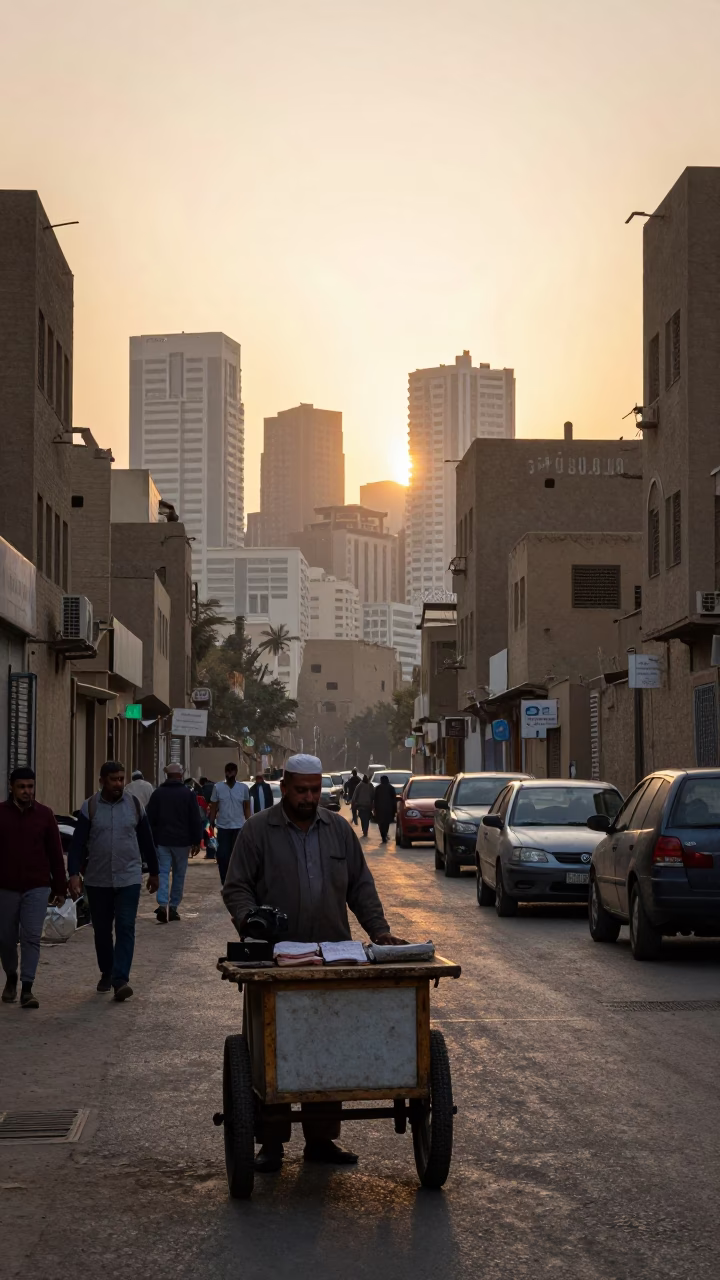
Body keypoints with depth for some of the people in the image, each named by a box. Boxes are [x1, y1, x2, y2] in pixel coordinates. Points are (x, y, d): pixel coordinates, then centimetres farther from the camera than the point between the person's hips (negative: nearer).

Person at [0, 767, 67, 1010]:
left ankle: (26, 989, -5)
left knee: (31, 937, -7)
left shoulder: (44, 815, 1)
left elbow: (55, 854, 5)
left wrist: (60, 888, 4)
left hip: (37, 888, -1)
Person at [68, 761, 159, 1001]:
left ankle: (121, 979, -15)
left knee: (125, 928, -10)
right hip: (97, 880, 1)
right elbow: (77, 844, -5)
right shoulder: (90, 807, -3)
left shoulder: (134, 805, 1)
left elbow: (146, 841, 10)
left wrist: (154, 872, 14)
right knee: (101, 930, 11)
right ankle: (106, 974, 28)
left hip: (129, 879, -1)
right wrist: (74, 874, -15)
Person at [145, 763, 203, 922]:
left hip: (162, 841, 1)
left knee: (163, 872, 0)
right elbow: (196, 820, -3)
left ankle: (162, 904, -18)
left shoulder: (157, 794, 3)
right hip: (182, 841, -1)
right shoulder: (188, 794, -2)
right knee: (179, 874, 9)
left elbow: (149, 819, 4)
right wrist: (196, 842, 3)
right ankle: (173, 907, 10)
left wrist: (151, 840, 11)